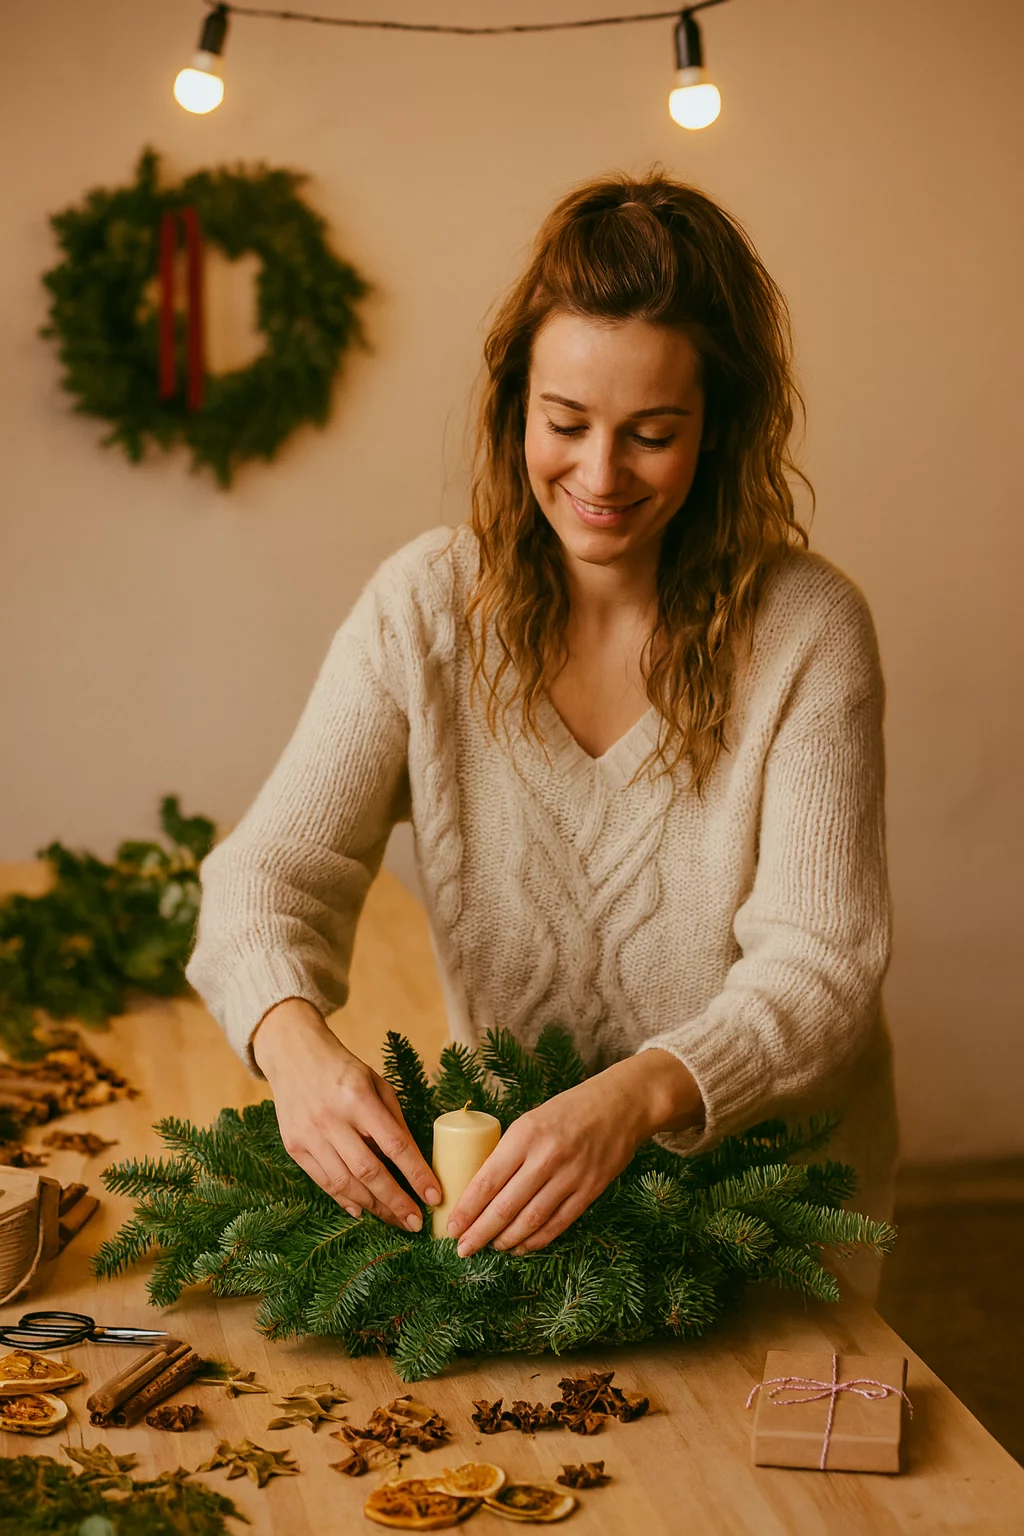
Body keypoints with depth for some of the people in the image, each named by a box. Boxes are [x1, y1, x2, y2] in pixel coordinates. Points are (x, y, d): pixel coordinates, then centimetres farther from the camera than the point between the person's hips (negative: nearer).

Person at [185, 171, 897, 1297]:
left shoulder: (808, 631, -13)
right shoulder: (425, 607, -6)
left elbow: (820, 965, -17)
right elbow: (272, 866, -9)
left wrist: (639, 1097, -37)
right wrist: (291, 1034, -32)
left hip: (769, 1190, -1)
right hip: (503, 1170, 2)